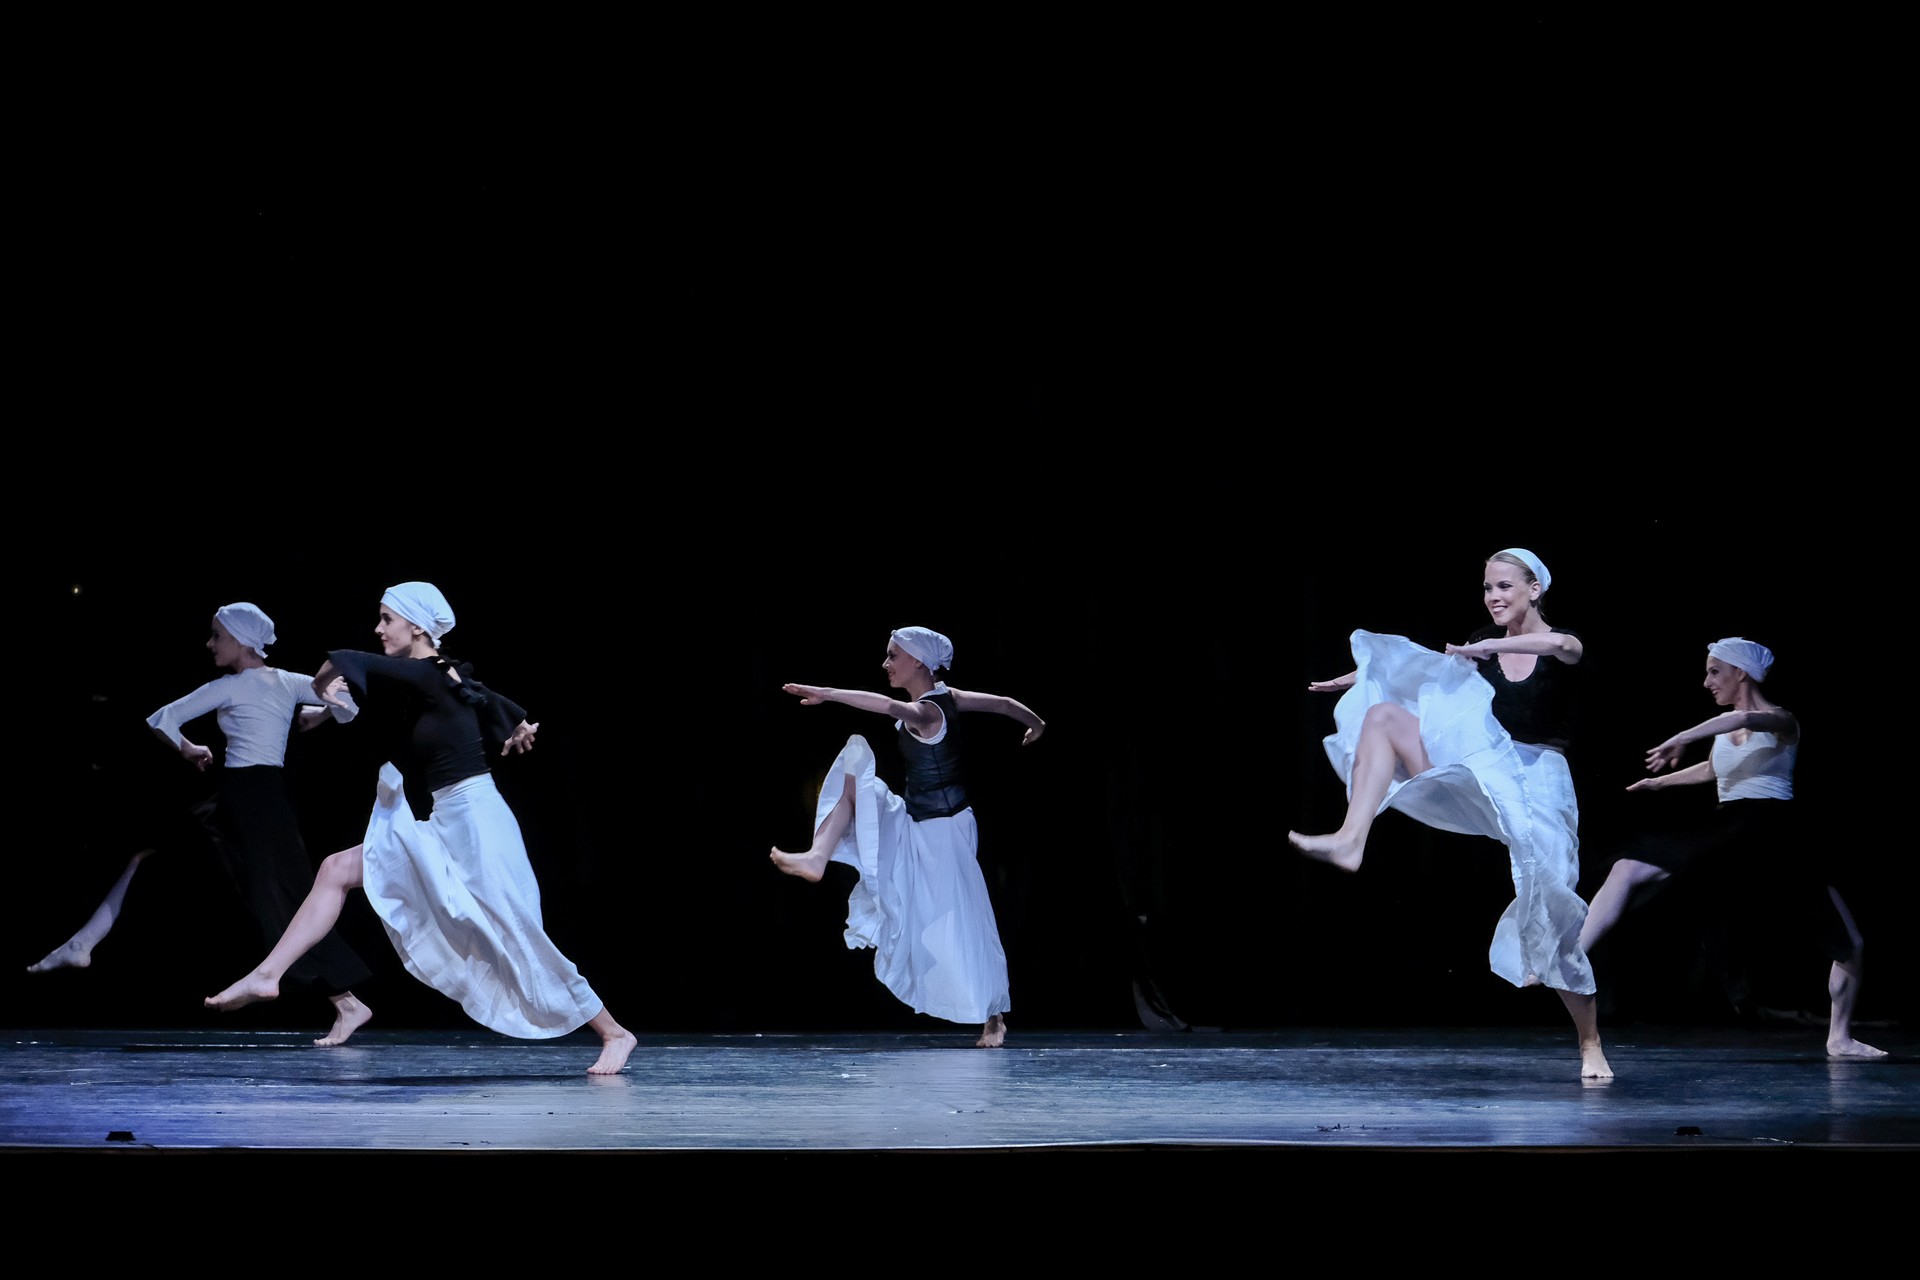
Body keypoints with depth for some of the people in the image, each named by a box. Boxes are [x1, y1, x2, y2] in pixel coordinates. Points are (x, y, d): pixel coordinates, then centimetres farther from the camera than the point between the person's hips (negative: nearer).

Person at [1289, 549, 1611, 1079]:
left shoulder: (1564, 647, -5)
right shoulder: (1485, 643, 10)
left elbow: (1561, 646, -30)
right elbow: (1426, 668, 21)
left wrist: (1488, 648, -37)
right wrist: (1361, 676, 16)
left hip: (1538, 783, -5)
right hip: (1484, 773, 5)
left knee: (1552, 910, -10)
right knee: (1383, 714, -13)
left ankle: (1590, 1046, 3)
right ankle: (1351, 840, -30)